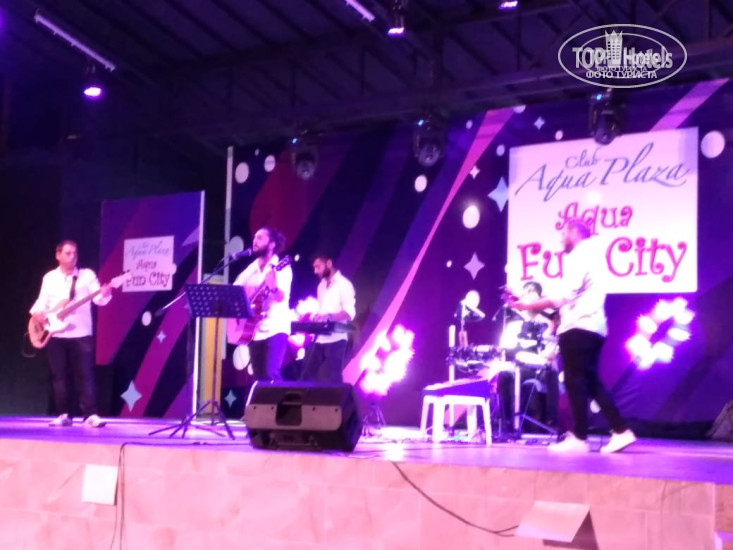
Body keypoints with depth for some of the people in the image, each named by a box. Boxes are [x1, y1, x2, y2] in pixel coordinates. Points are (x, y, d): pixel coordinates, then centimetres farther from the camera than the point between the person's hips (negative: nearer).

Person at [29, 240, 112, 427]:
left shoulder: (87, 275, 3)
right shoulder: (49, 278, 12)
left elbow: (99, 299, -8)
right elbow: (42, 300, 14)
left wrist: (105, 294, -31)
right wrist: (37, 312, -8)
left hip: (81, 333, -3)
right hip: (55, 334, 3)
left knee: (85, 374, -8)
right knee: (60, 376, 5)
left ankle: (91, 415, -10)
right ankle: (64, 415, 12)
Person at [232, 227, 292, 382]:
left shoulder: (282, 268, -5)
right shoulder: (252, 268, 12)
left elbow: (281, 297, -18)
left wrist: (273, 287, -39)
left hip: (275, 328, -6)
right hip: (254, 329, 6)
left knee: (271, 374, -18)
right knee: (259, 377, 6)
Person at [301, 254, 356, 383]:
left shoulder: (343, 284, -5)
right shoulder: (321, 285, 18)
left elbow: (350, 313, -15)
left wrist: (328, 316, -29)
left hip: (335, 339, -7)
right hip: (319, 339, 7)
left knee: (332, 380, -7)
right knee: (308, 376, 4)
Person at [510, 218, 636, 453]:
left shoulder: (579, 256, -8)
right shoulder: (591, 255, 23)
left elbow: (566, 296, -17)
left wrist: (530, 305, -13)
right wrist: (557, 314, 15)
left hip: (578, 327, -10)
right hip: (593, 327, 10)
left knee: (575, 382, -6)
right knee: (591, 382, 11)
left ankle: (579, 438, -5)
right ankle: (621, 431, 7)